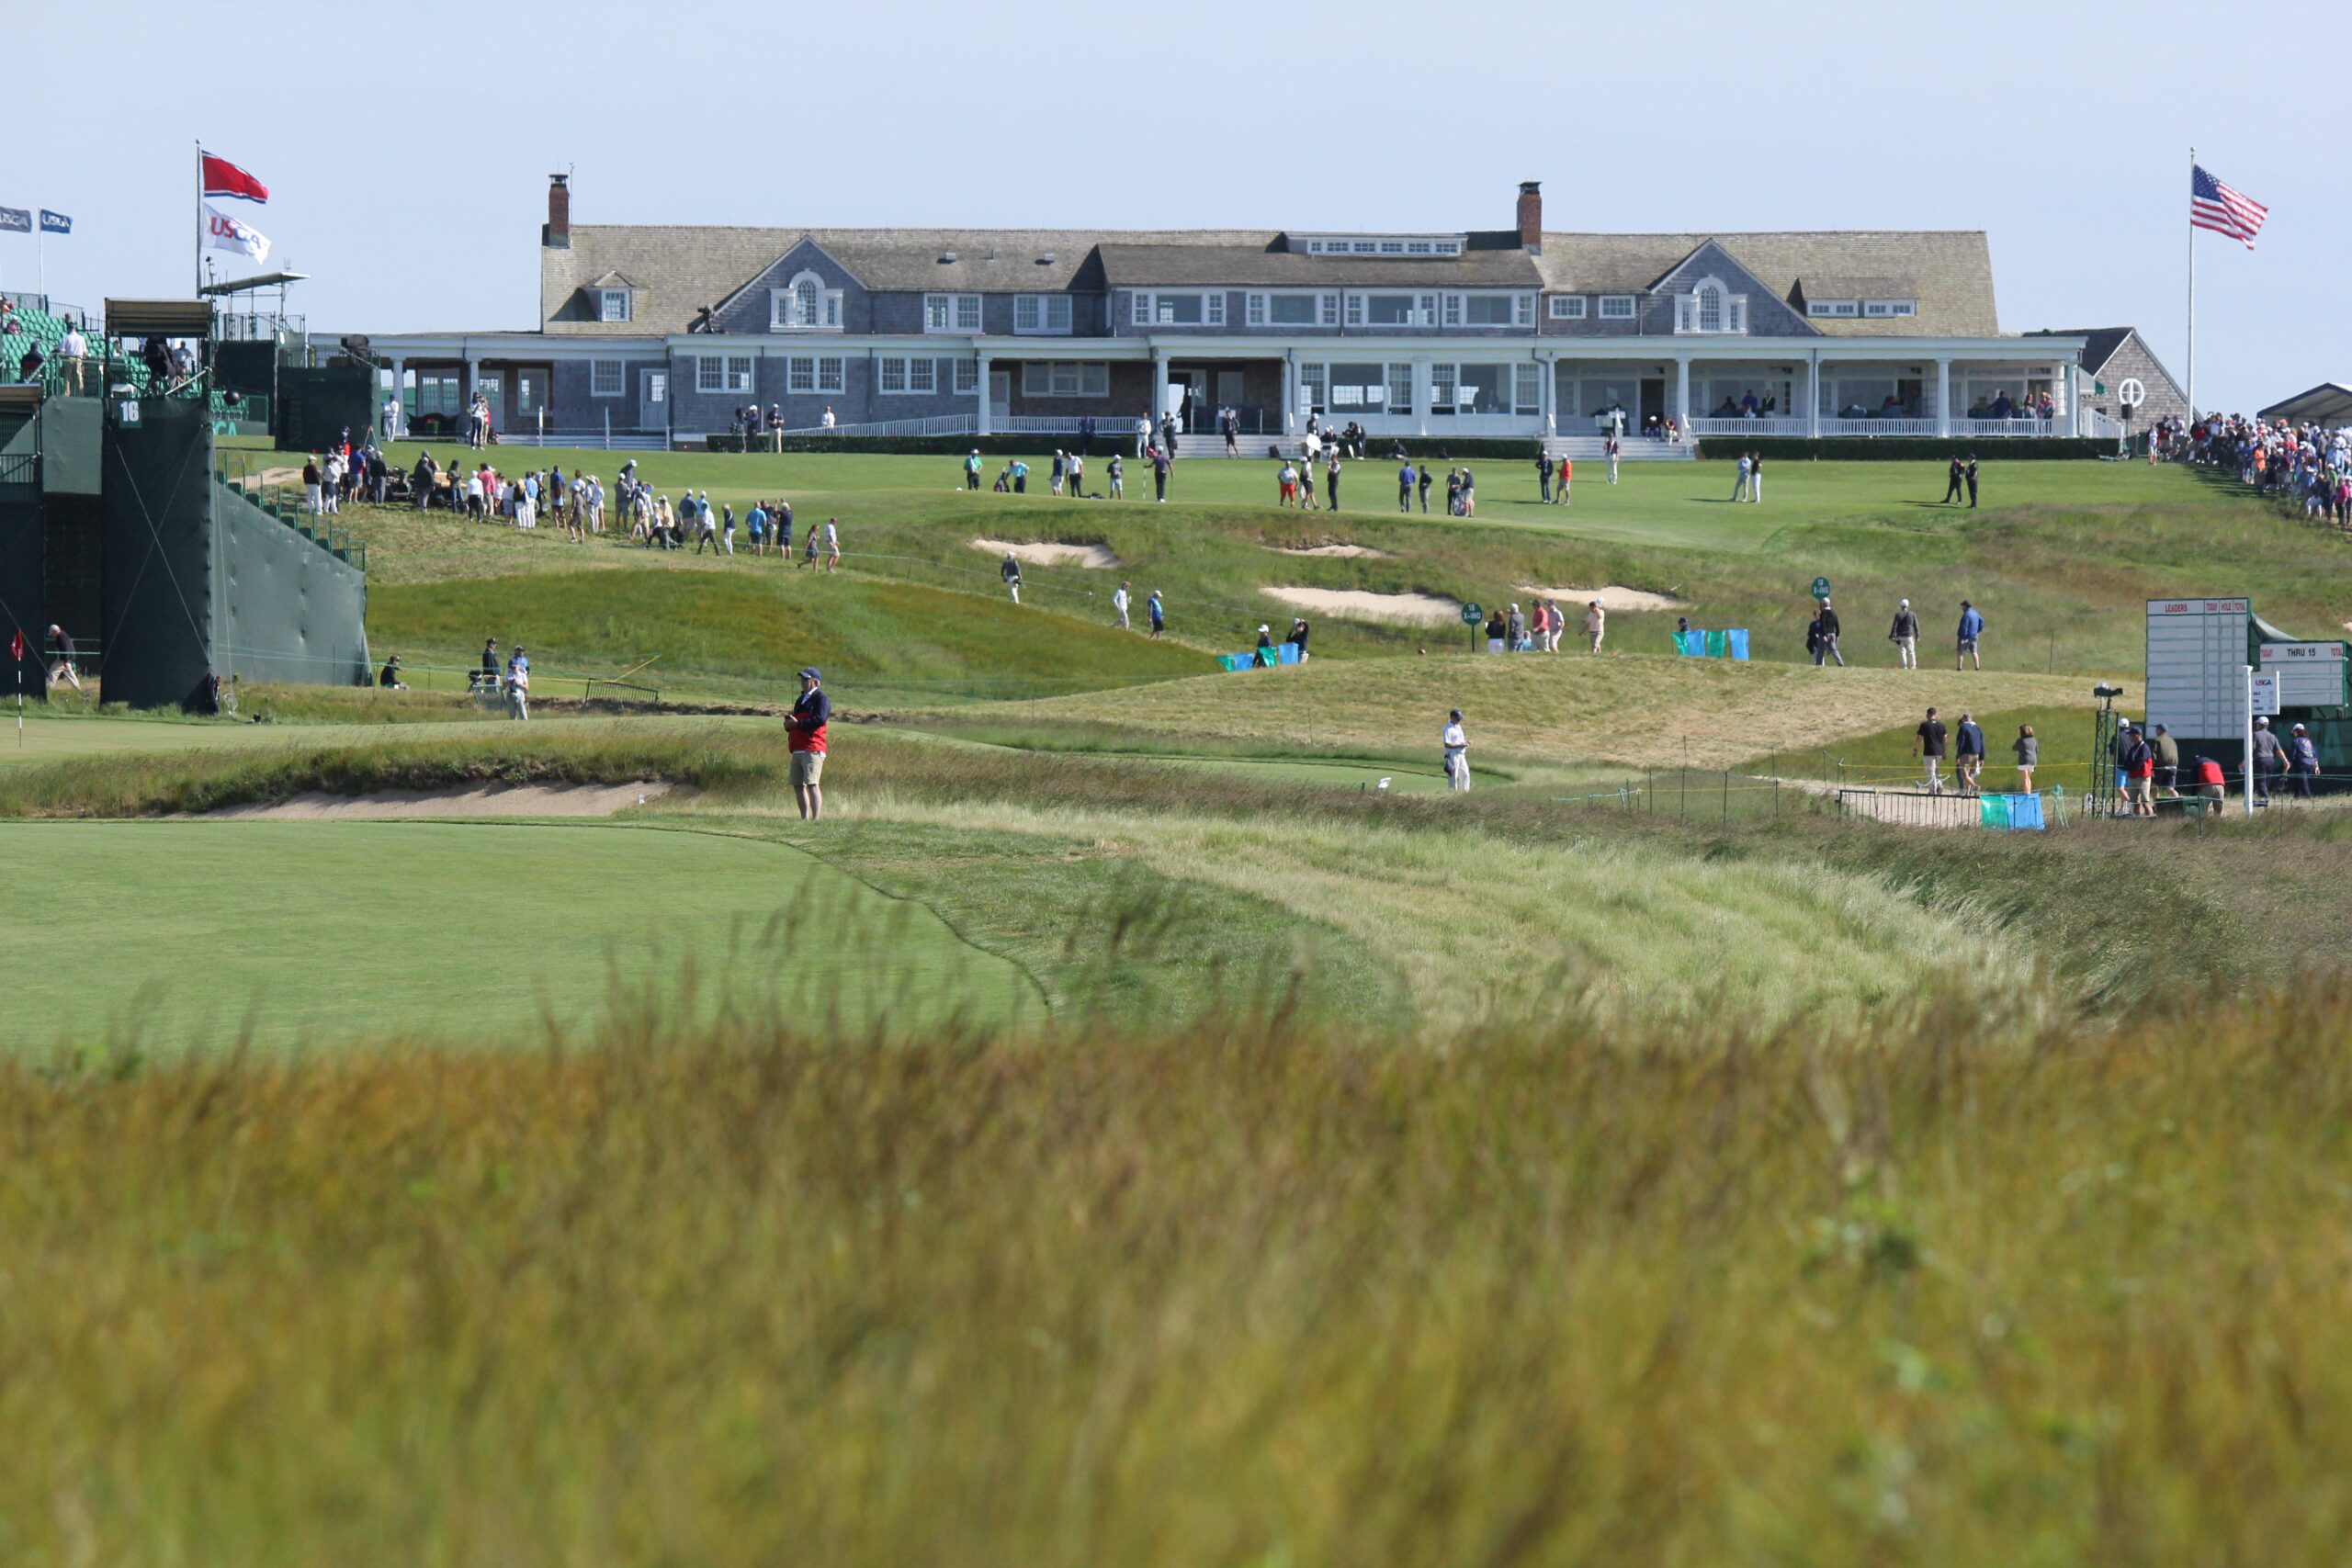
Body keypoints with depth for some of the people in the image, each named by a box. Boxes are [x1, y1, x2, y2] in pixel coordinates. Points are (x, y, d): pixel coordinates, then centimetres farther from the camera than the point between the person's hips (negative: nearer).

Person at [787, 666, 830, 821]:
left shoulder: (821, 699, -4)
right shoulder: (801, 700, 24)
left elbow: (820, 719, -18)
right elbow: (795, 720, 28)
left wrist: (797, 723, -16)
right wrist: (788, 724, 4)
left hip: (813, 750, -9)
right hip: (797, 749, 9)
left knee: (812, 784, -15)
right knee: (798, 785, 8)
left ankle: (816, 819, -17)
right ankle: (805, 818, 15)